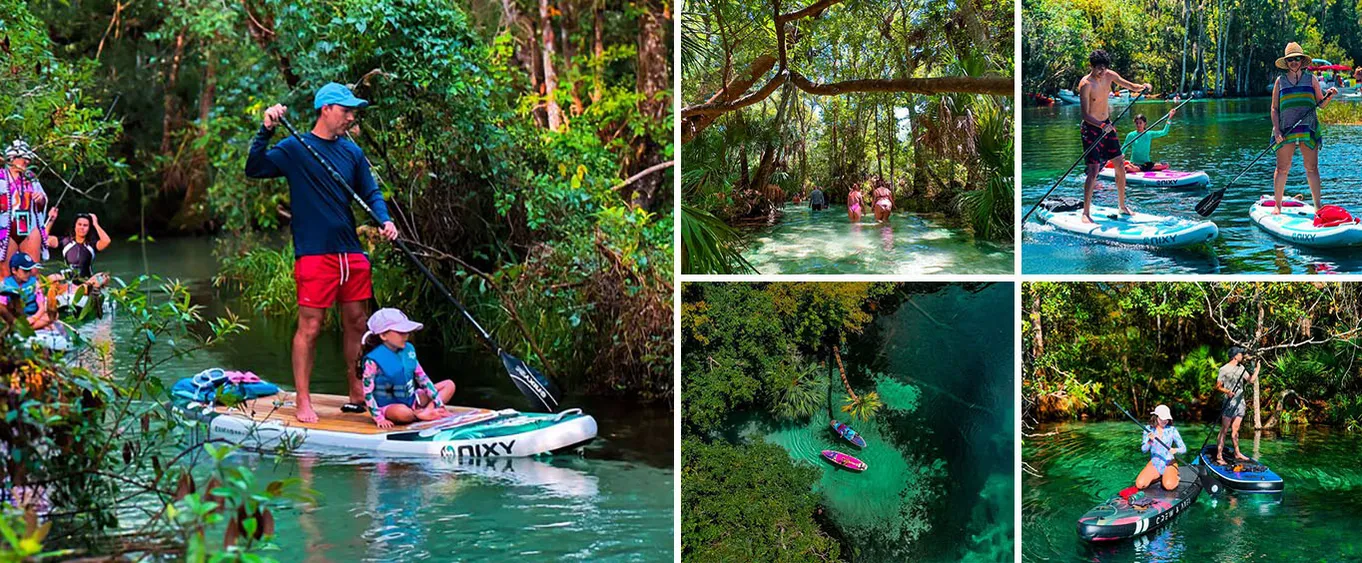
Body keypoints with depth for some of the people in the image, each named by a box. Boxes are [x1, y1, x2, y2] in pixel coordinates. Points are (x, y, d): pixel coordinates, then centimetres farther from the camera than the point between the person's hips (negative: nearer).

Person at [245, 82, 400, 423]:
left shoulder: (352, 152, 13)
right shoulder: (295, 149, -3)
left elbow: (370, 192, 15)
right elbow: (254, 169, -11)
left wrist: (385, 220, -3)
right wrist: (266, 131, -22)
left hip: (352, 253, 6)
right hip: (314, 253, -6)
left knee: (356, 322, 10)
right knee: (310, 327, -5)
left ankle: (357, 395, 21)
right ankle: (303, 403, 1)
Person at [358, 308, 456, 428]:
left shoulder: (408, 349, 3)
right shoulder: (373, 360, -18)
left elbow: (422, 378, 6)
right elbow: (367, 392, -17)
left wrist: (439, 404, 1)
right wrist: (379, 418, -25)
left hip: (411, 400, 8)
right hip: (388, 407, -8)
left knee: (449, 385, 4)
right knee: (402, 412, -44)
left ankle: (427, 411, -20)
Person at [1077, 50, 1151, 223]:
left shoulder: (1109, 75, -2)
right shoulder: (1085, 84, -21)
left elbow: (1130, 86, 9)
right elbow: (1085, 114, -23)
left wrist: (1142, 87, -14)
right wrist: (1101, 125, -39)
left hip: (1107, 125, 7)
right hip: (1091, 127, -7)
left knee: (1120, 165, 10)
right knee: (1094, 169, -14)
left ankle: (1122, 206, 25)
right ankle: (1086, 213, -10)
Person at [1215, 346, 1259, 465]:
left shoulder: (1241, 368, 14)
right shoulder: (1224, 369, -6)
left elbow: (1250, 380, 6)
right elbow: (1218, 386, -7)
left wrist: (1257, 369, 3)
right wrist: (1227, 391, -24)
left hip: (1240, 402, 7)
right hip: (1229, 402, -7)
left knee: (1235, 429, 13)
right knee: (1224, 430, -7)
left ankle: (1237, 453, 19)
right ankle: (1219, 456, -7)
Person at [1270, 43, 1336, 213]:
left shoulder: (1311, 79, 9)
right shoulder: (1280, 81, 9)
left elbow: (1321, 103, 10)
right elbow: (1274, 109, 8)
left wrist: (1329, 95, -12)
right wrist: (1276, 130, -3)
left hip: (1308, 128, 0)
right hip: (1286, 129, 0)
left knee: (1312, 168, 1)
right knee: (1282, 168, 0)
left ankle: (1317, 205, 5)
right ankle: (1277, 205, 9)